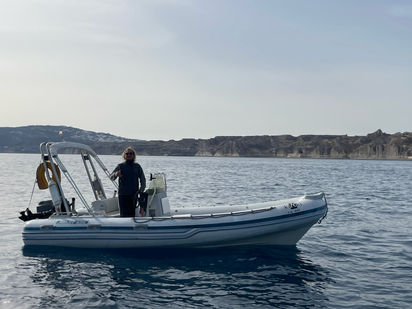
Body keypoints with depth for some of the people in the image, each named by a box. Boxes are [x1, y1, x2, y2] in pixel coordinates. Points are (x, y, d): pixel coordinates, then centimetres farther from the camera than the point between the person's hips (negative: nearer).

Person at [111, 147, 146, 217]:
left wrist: (142, 188, -8)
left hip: (134, 195, 2)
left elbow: (142, 178, 11)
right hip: (123, 195, -2)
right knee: (124, 214, -7)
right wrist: (115, 175, -32)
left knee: (132, 214, 2)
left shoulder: (137, 166, 10)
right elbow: (111, 177, -7)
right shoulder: (120, 166, 4)